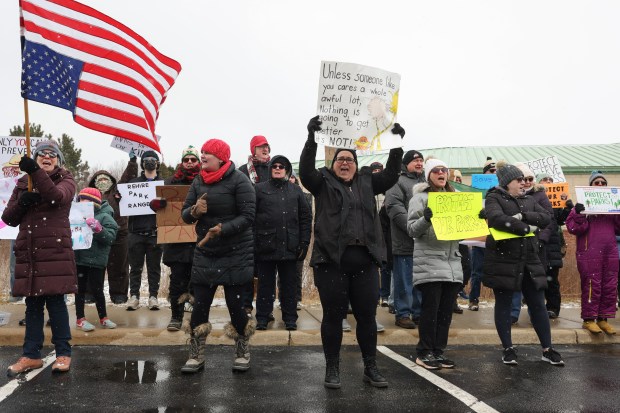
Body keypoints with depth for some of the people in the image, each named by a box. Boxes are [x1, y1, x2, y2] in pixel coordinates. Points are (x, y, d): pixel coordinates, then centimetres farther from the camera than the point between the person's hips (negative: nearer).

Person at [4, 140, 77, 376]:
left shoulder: (65, 180, 5)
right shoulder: (23, 183, 16)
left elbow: (57, 197, -20)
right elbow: (8, 218, 14)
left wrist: (35, 171, -30)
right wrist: (22, 203, -6)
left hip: (55, 250, -4)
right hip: (28, 252, 4)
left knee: (55, 300, -4)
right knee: (32, 303, 7)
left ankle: (63, 353, 6)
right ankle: (31, 355, 15)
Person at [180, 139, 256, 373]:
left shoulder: (238, 180, -10)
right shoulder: (198, 182, 7)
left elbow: (248, 216, -15)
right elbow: (185, 214, 7)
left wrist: (222, 229, -26)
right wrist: (194, 211, -16)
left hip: (235, 254, -4)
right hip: (204, 254, 5)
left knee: (235, 304, 1)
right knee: (199, 304, 4)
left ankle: (242, 353, 24)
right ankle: (196, 357, 20)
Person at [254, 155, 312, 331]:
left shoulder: (295, 190, 11)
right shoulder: (260, 189, 5)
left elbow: (306, 217, 9)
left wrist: (304, 242, 1)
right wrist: (253, 242, -9)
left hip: (289, 247, 2)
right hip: (265, 245, -1)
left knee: (289, 284, 9)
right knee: (265, 283, 7)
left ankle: (290, 318, 20)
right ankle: (262, 317, 19)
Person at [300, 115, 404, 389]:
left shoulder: (366, 183, 16)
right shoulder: (323, 182, 6)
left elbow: (391, 174, 9)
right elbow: (305, 169, -10)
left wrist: (397, 144, -1)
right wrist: (312, 137, -21)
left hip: (364, 261, 3)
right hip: (331, 261, -3)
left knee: (367, 316, 9)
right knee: (333, 316, 5)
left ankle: (370, 368, 23)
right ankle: (332, 369, 19)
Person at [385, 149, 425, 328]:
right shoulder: (397, 182, -3)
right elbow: (395, 208, -15)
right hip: (405, 242, -7)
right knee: (404, 280, 0)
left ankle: (419, 313, 21)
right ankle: (402, 314, 10)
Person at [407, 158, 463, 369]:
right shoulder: (420, 198, 0)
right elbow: (411, 230, -7)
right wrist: (425, 219, -26)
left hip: (452, 261, 6)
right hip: (429, 262, -6)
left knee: (446, 309, 7)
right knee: (431, 308, -5)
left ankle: (438, 351, 18)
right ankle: (424, 352, 8)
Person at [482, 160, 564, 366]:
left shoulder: (528, 200, 16)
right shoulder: (494, 198, -3)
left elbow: (546, 218, 2)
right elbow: (496, 219, -22)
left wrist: (523, 216, -13)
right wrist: (526, 229, -16)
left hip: (529, 260, 5)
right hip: (502, 260, -5)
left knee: (538, 305, 8)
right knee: (503, 305, 4)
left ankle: (547, 349, 18)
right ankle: (508, 349, 16)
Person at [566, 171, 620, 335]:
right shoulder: (583, 204, 1)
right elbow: (573, 227, -7)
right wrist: (577, 214, -24)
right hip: (589, 251, -5)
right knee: (592, 285, -5)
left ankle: (603, 318, 15)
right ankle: (588, 319, 4)